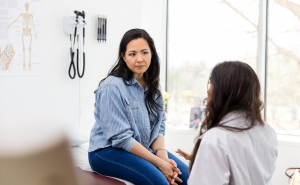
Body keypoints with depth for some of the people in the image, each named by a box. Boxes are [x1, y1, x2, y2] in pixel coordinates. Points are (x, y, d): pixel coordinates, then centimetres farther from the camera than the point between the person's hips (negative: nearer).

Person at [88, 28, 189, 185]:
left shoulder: (152, 85, 4)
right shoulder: (112, 87, -20)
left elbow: (158, 127, 5)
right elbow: (121, 138, -22)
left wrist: (163, 156, -14)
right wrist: (159, 162, -21)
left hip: (142, 148, 7)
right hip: (108, 151, -7)